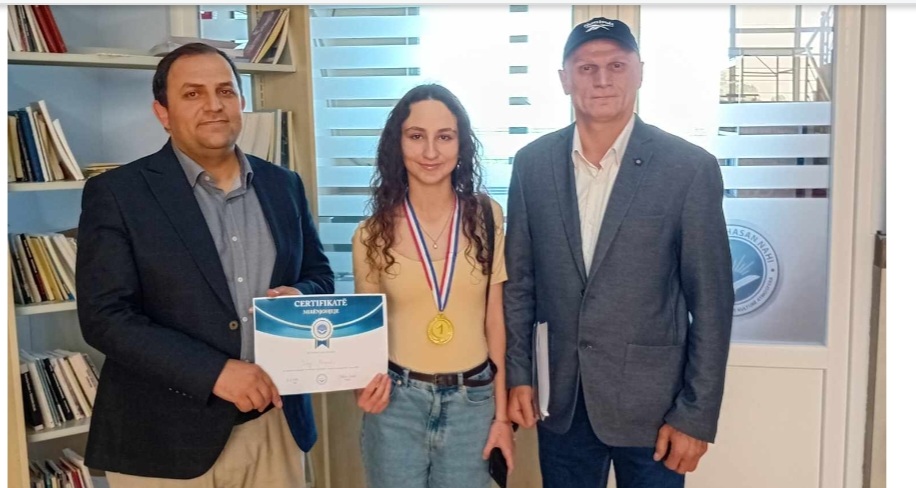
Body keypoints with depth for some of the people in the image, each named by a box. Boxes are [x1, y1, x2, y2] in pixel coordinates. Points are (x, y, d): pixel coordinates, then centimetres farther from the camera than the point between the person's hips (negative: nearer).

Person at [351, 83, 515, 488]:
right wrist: (365, 383, -16)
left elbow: (494, 320, 1)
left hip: (472, 402, 1)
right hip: (396, 402, 0)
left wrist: (501, 413, 4)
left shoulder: (487, 217, -3)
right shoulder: (373, 233, -5)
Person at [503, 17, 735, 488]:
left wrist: (696, 415, -8)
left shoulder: (690, 167, -9)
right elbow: (518, 280, 5)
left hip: (652, 401, -2)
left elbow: (711, 302, -7)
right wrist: (517, 374, 3)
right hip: (560, 398, 3)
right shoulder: (532, 163, 0)